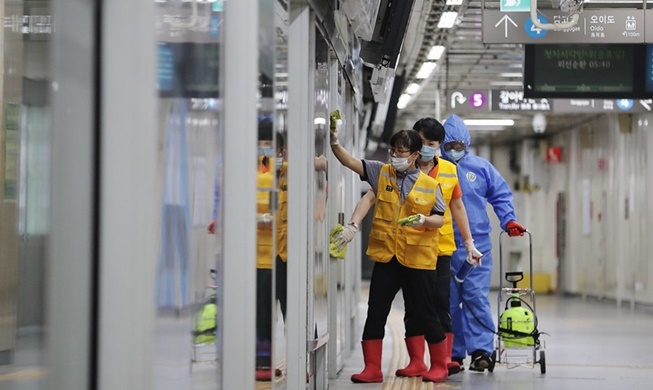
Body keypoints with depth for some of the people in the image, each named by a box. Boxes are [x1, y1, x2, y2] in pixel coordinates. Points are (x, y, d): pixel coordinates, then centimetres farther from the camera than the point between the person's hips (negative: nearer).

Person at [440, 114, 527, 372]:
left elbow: (501, 195, 11)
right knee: (448, 301, 5)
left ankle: (481, 350, -8)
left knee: (476, 297, -9)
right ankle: (453, 354, 12)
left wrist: (509, 220, -3)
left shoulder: (481, 167, 6)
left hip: (476, 245, -1)